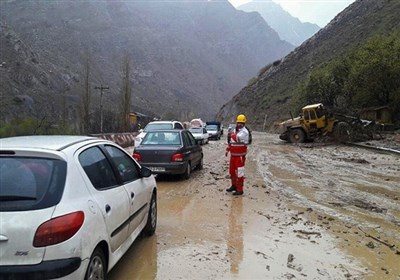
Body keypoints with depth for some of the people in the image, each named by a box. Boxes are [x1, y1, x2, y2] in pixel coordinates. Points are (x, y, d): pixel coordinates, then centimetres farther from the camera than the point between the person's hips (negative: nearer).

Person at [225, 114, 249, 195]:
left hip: (240, 155, -8)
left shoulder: (244, 132, -14)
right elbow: (231, 141, 21)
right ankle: (234, 186, 34)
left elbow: (237, 138, -30)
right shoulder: (235, 130, 12)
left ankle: (240, 190, 2)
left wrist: (232, 134, -10)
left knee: (239, 173, -5)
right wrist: (227, 150, 15)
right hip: (233, 155, 8)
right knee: (232, 171, 18)